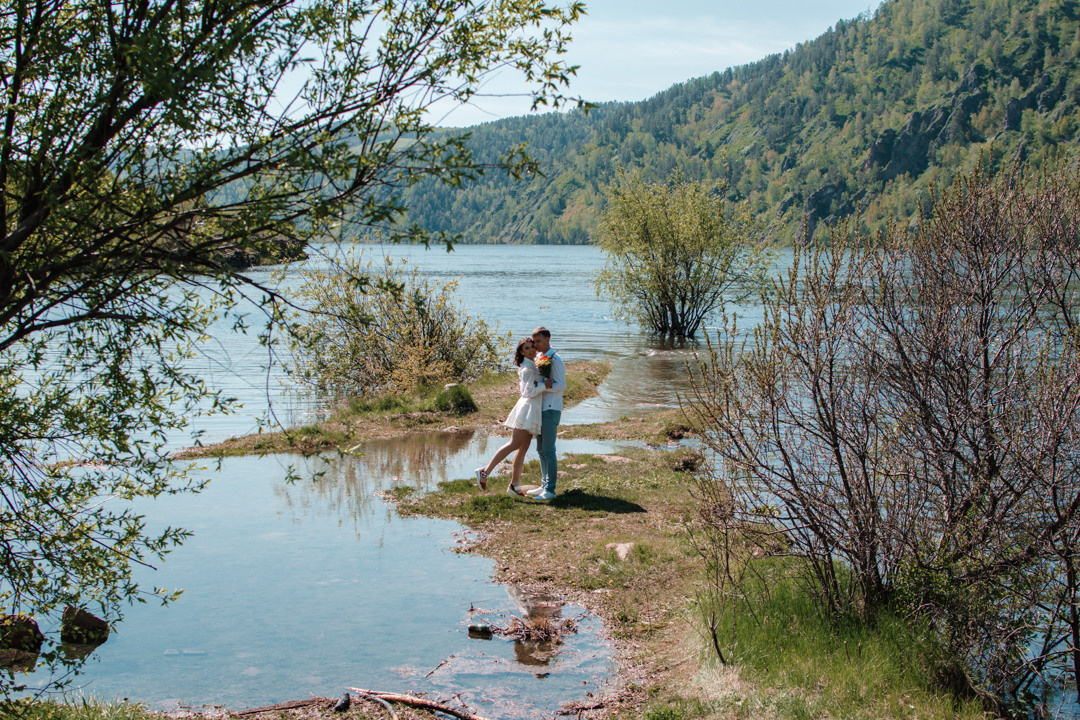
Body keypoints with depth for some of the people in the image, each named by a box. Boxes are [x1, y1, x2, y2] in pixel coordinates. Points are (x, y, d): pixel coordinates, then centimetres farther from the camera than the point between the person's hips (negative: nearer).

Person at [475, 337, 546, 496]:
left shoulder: (531, 366, 16)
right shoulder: (528, 369, -14)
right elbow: (528, 392, -20)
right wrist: (545, 384, -19)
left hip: (532, 410, 10)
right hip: (528, 407, -10)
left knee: (523, 449, 8)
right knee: (514, 444, -13)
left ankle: (514, 485, 10)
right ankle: (485, 471, -13)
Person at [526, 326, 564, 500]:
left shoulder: (555, 360, -12)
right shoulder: (538, 358, 14)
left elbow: (561, 386, -17)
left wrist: (543, 386, -25)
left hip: (551, 410, -9)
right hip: (540, 409, 9)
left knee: (548, 450, -8)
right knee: (541, 449, 12)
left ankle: (550, 490, -6)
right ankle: (544, 485, 19)